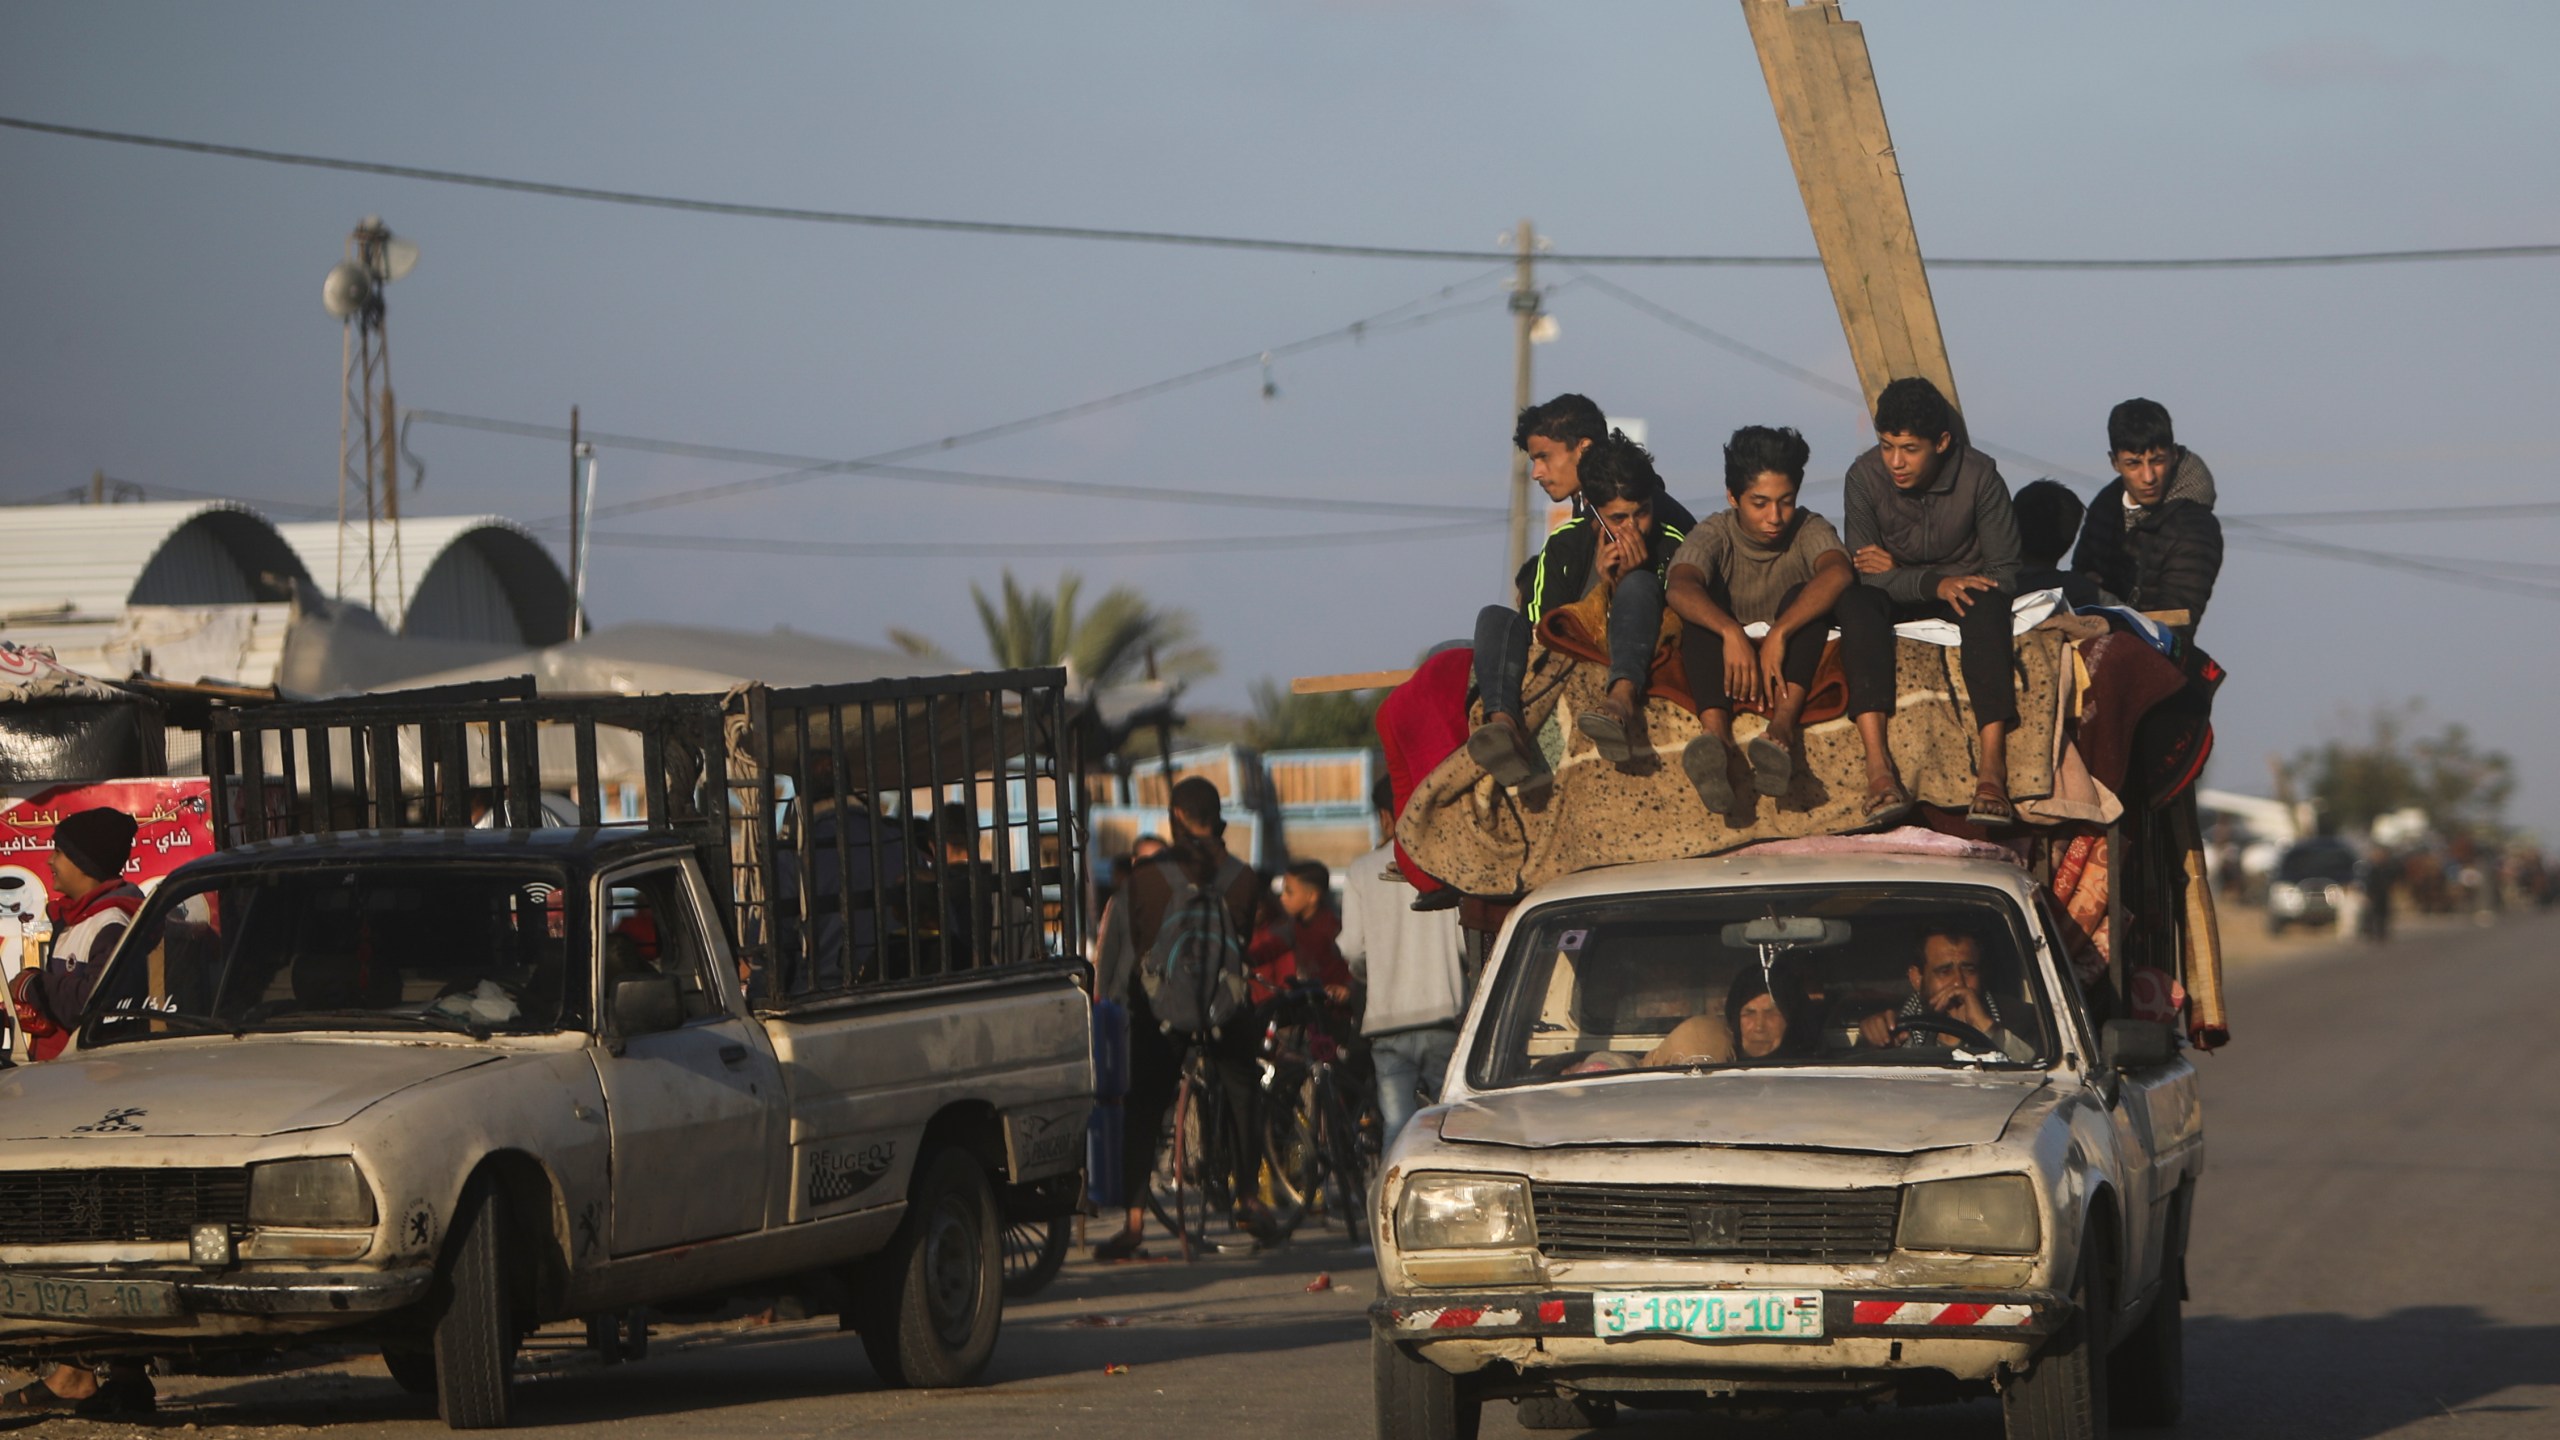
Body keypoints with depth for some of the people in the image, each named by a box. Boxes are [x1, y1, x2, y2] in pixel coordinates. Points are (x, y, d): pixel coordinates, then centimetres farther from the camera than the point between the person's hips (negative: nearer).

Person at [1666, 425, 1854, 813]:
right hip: (1729, 665, 0)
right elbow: (1680, 589, -29)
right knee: (1704, 607, -26)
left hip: (1790, 667, 0)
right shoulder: (1715, 536, -6)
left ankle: (1783, 727, -48)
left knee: (1802, 596, -25)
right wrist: (1732, 633, -48)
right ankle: (1715, 734, -53)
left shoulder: (1809, 530, -5)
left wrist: (1778, 636, -42)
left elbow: (1838, 573, -29)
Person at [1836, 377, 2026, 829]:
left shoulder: (1979, 475, -17)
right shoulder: (1865, 476, -15)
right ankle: (1878, 765, -46)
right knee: (1855, 601, -33)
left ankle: (1992, 768, -47)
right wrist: (1933, 583, -34)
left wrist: (1897, 570, -18)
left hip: (1961, 584, -1)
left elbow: (2004, 575, -14)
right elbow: (1864, 573, -16)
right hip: (1894, 603, 1)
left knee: (1985, 603, -35)